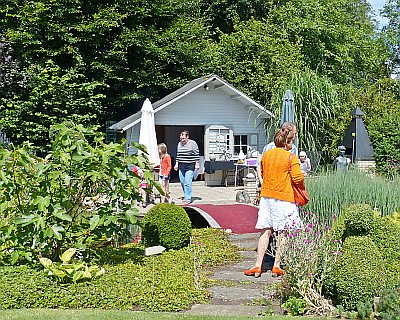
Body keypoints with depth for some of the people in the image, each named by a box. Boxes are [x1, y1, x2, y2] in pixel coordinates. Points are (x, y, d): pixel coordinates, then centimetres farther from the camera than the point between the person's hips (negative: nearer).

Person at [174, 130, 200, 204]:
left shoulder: (193, 143, -6)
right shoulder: (179, 144, 11)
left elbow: (196, 154, -6)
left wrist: (197, 164, -9)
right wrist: (176, 164, 15)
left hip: (190, 166, -6)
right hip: (181, 166, 6)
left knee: (187, 182, -11)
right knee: (182, 182, 9)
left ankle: (188, 199, -6)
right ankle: (186, 195, 27)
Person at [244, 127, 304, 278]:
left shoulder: (266, 155, 9)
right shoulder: (291, 157, -9)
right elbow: (298, 178, -14)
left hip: (266, 196, 5)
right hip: (284, 198, -5)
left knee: (265, 231, 7)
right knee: (282, 232, 6)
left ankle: (258, 266, 4)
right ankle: (277, 265, 8)